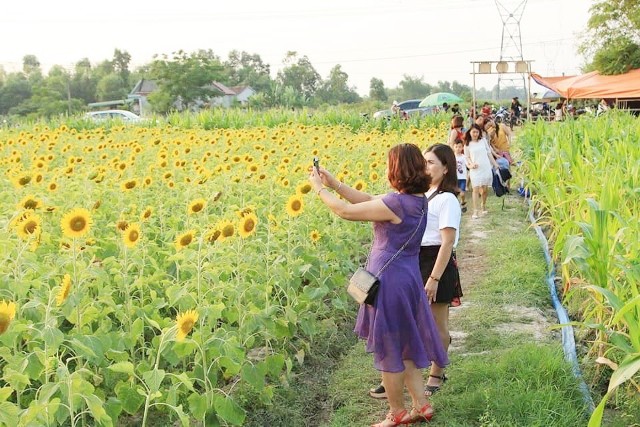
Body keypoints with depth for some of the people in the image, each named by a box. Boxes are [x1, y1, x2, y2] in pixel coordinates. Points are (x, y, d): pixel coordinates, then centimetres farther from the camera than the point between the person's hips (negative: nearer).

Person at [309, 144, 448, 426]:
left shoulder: (396, 204, -23)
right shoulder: (416, 199, 4)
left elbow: (346, 212, -15)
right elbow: (369, 200, 12)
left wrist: (319, 189, -1)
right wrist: (334, 184, 11)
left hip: (389, 281, -9)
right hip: (407, 278, 9)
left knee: (389, 350, 7)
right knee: (404, 346, 20)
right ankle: (421, 404, 26)